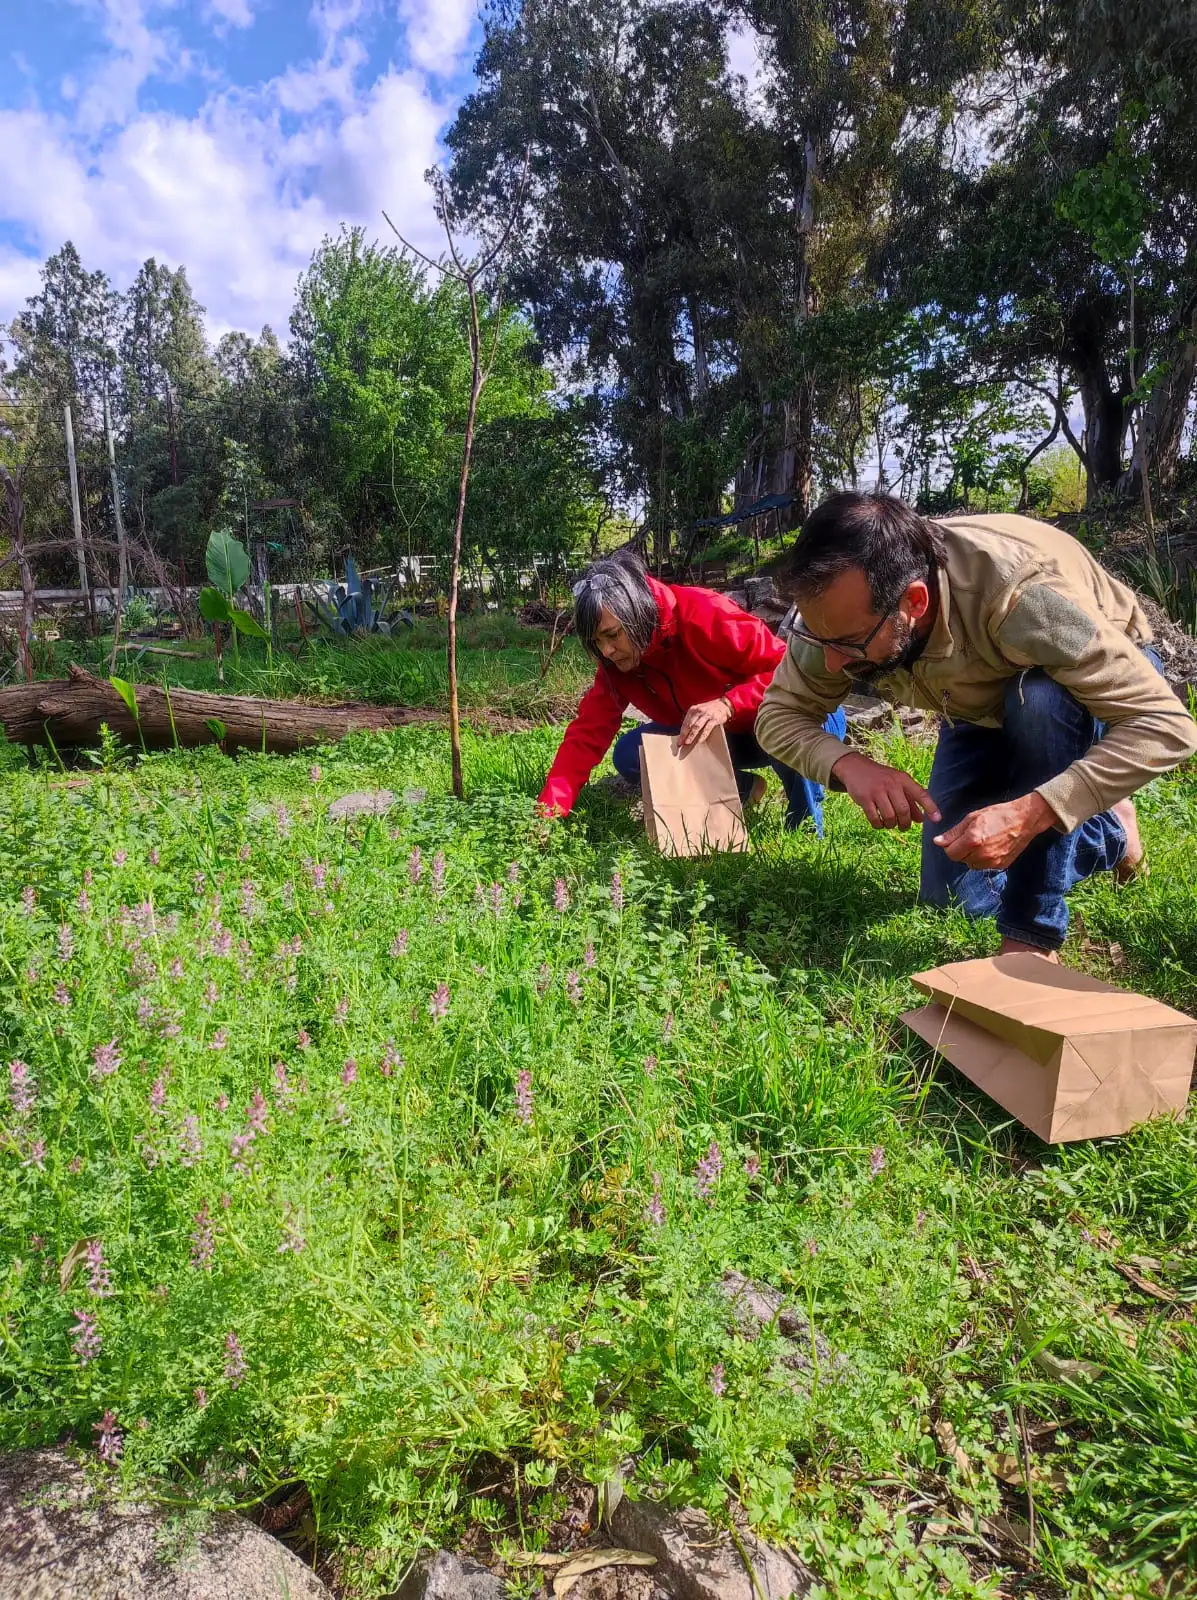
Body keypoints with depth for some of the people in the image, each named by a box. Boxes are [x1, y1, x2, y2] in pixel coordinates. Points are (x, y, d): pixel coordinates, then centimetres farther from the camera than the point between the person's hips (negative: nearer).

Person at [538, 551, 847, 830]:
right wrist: (549, 812, -27)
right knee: (629, 756, -16)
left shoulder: (703, 616, -30)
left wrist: (728, 705, -43)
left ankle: (806, 824, -13)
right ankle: (741, 788, 1)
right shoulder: (615, 662, -11)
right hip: (708, 738, 6)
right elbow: (587, 733, -16)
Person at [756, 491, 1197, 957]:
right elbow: (777, 714, -19)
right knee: (951, 894, -2)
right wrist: (849, 765, -39)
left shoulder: (1021, 591, -45)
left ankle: (1033, 934, -22)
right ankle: (1110, 833, 22)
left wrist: (1029, 814, -52)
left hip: (1105, 680, -4)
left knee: (1039, 702, -40)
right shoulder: (842, 608, -30)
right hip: (985, 711, 5)